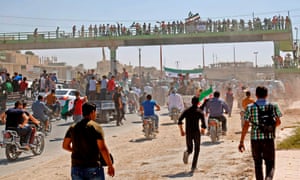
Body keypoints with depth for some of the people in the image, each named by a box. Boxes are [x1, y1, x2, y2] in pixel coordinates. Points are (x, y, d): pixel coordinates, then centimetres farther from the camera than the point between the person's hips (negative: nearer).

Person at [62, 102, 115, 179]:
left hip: (76, 168, 4)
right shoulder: (96, 127, -9)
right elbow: (102, 148, -14)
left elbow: (65, 146, 12)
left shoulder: (73, 128, 6)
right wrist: (110, 166, -8)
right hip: (93, 167, -4)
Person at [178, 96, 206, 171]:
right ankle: (193, 166, 7)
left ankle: (187, 152, -21)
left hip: (188, 133, 2)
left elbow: (180, 121, -6)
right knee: (197, 149, 15)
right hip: (196, 132, -2)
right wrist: (203, 130, 10)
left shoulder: (186, 111, 6)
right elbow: (203, 124, -11)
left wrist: (181, 130, 3)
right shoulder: (200, 112, -3)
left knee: (189, 148, 16)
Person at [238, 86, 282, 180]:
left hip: (255, 139, 0)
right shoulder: (273, 107, 0)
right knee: (270, 164, 6)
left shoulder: (250, 108, -2)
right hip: (269, 138, 0)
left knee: (258, 164, 14)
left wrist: (241, 142, 0)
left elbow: (246, 126, -5)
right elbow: (278, 122, 10)